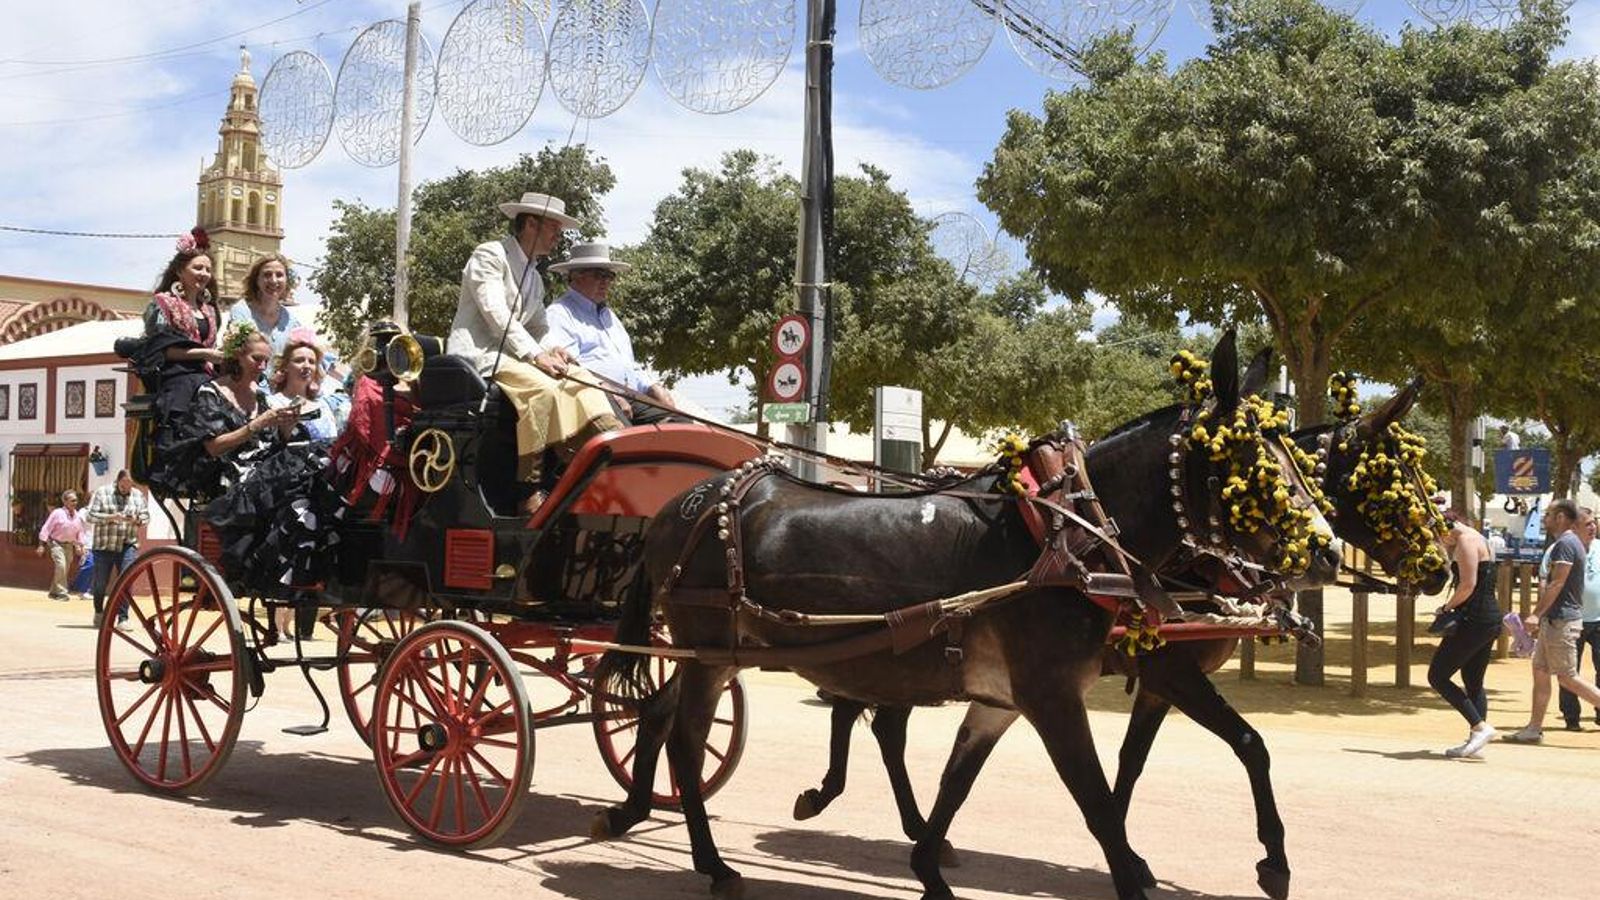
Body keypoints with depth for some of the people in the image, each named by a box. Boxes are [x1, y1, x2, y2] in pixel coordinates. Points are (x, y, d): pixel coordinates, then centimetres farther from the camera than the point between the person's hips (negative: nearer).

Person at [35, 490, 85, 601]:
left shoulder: (78, 517, 0)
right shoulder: (57, 513, -14)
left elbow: (80, 532, 11)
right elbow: (46, 528, -11)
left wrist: (80, 545, 0)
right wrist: (42, 545, -14)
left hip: (69, 545, 5)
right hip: (56, 543, -5)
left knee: (66, 569, 7)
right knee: (61, 565, -23)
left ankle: (54, 592, 23)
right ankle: (61, 592, -18)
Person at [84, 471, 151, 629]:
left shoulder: (138, 495, 9)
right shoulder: (102, 493, 0)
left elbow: (146, 516, 12)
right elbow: (90, 516, -5)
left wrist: (136, 520, -11)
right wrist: (112, 517, -18)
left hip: (128, 546, 1)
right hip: (104, 546, -1)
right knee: (100, 582, 7)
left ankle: (123, 618, -8)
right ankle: (99, 612, 34)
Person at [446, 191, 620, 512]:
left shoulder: (535, 279, 25)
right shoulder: (490, 255, -2)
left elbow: (539, 327, 22)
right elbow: (496, 314, -14)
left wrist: (552, 350, -3)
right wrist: (536, 355, -22)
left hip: (509, 354, 9)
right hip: (478, 353, -9)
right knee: (542, 388, -33)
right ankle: (529, 491, -33)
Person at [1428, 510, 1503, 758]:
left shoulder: (1466, 541, -11)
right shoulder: (1480, 541, 20)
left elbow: (1468, 584, -20)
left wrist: (1447, 607, -7)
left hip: (1474, 619, -10)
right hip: (1491, 619, 10)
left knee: (1437, 676, -5)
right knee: (1474, 683, 14)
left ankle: (1480, 727, -11)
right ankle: (1475, 740, 12)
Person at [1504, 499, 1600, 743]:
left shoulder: (1565, 544, -15)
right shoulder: (1572, 543, 17)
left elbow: (1556, 584, -22)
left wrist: (1536, 614, -21)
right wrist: (1540, 615, 22)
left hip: (1561, 621, -10)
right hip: (1556, 620, 10)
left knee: (1567, 677, -7)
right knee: (1540, 670, 9)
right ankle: (1534, 728, 11)